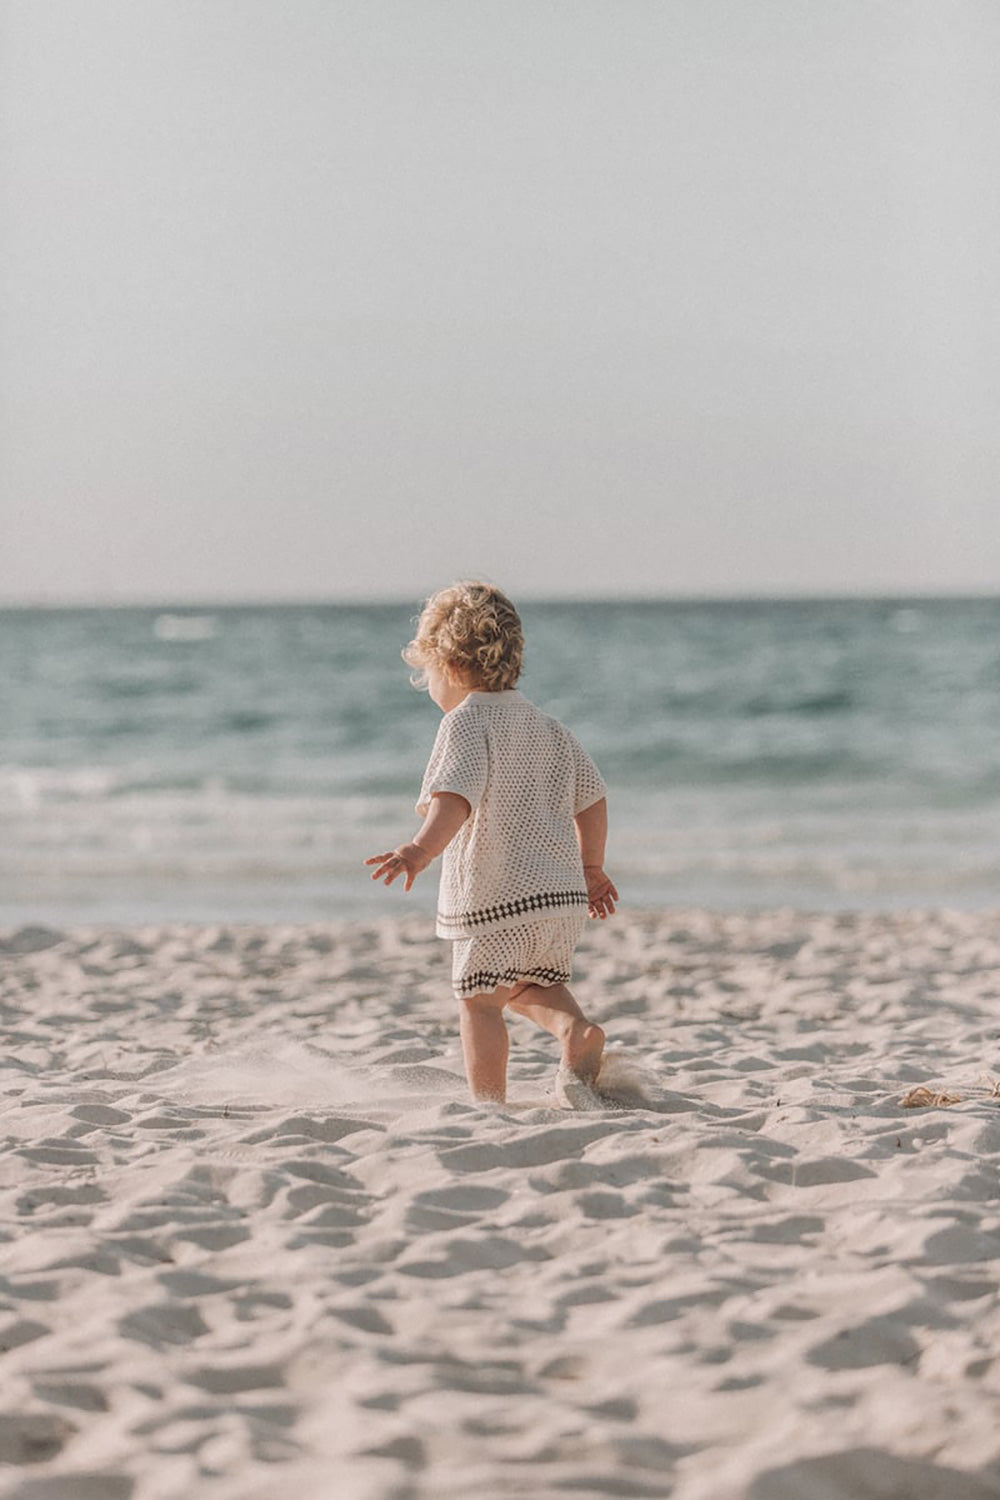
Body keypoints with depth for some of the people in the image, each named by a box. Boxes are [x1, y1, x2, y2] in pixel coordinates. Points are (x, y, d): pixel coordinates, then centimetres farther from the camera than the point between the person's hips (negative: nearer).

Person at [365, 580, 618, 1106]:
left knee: (480, 1002, 5)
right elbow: (592, 799, 20)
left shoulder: (466, 723, -9)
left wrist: (421, 850, -41)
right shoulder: (548, 728, 15)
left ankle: (489, 1105, 5)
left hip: (493, 896, -7)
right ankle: (576, 1030, -3)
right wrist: (591, 867, 33)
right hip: (562, 890, 7)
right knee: (532, 985, 24)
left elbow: (456, 797, -27)